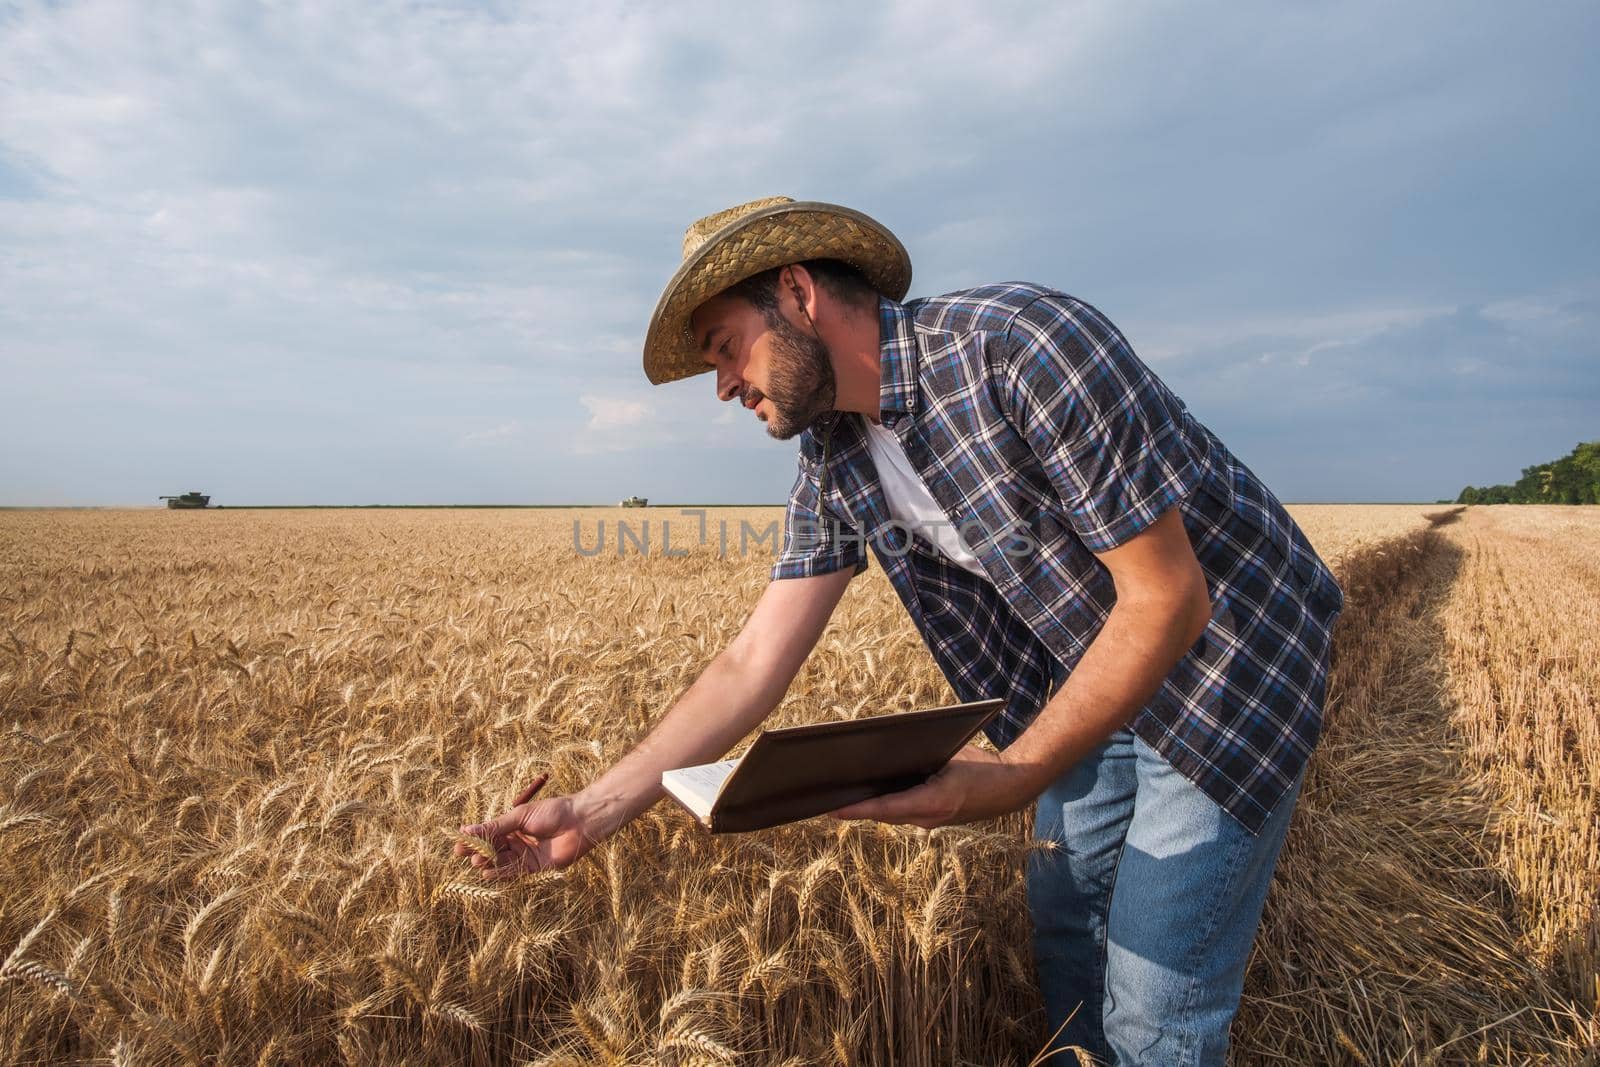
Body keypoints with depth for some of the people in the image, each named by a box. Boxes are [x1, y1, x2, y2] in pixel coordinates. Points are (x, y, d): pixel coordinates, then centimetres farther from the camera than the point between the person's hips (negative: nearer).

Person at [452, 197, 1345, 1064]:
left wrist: (1019, 775, -30)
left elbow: (1168, 598, -27)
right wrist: (592, 812, -12)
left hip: (1226, 654, -6)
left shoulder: (1021, 342, -29)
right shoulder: (834, 467, -6)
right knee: (1065, 930, 18)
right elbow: (754, 663, -7)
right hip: (1091, 682, 6)